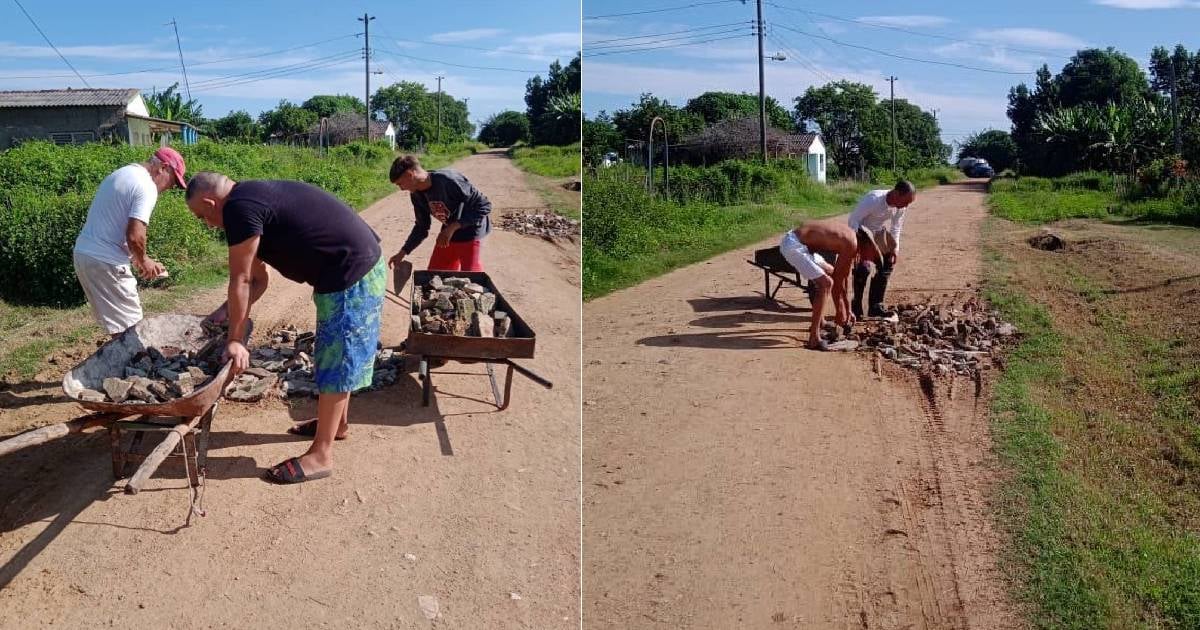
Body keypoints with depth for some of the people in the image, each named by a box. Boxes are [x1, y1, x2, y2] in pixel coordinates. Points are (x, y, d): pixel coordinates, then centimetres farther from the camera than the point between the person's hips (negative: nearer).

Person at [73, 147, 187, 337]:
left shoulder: (120, 174, 16)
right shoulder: (146, 187, -14)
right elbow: (134, 235, -23)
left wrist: (139, 259, 17)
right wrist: (143, 260, -3)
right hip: (106, 263, -10)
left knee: (116, 324, 17)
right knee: (129, 328, -2)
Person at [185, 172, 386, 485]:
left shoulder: (239, 207, -15)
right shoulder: (254, 197, 16)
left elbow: (241, 281, -12)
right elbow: (258, 279, 19)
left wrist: (236, 340, -5)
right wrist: (228, 312, 9)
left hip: (352, 274, -10)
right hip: (360, 263, 10)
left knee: (336, 359, -2)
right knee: (336, 354, 23)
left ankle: (320, 456, 7)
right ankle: (336, 423, 40)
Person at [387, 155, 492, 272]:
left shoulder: (449, 180, -29)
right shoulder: (417, 195, -5)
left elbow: (484, 206, -26)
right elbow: (422, 227, 9)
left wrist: (452, 228, -29)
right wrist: (403, 253, 2)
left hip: (469, 233, -7)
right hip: (448, 233, 7)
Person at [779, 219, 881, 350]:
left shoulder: (847, 234, 15)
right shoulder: (851, 244, -14)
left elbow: (843, 276, 22)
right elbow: (838, 279, -9)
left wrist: (847, 310, 26)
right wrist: (839, 311, 3)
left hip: (792, 239, 11)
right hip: (793, 246, -11)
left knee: (829, 272, 23)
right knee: (826, 283, -16)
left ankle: (819, 323, 32)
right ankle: (814, 339, -16)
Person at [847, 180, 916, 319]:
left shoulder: (900, 207, -13)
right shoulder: (873, 200, -34)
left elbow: (896, 227, 4)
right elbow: (853, 219, -27)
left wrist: (895, 248, -3)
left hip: (879, 232, 7)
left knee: (887, 265, 4)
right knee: (864, 267, -20)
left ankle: (875, 306, 15)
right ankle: (856, 307, -6)